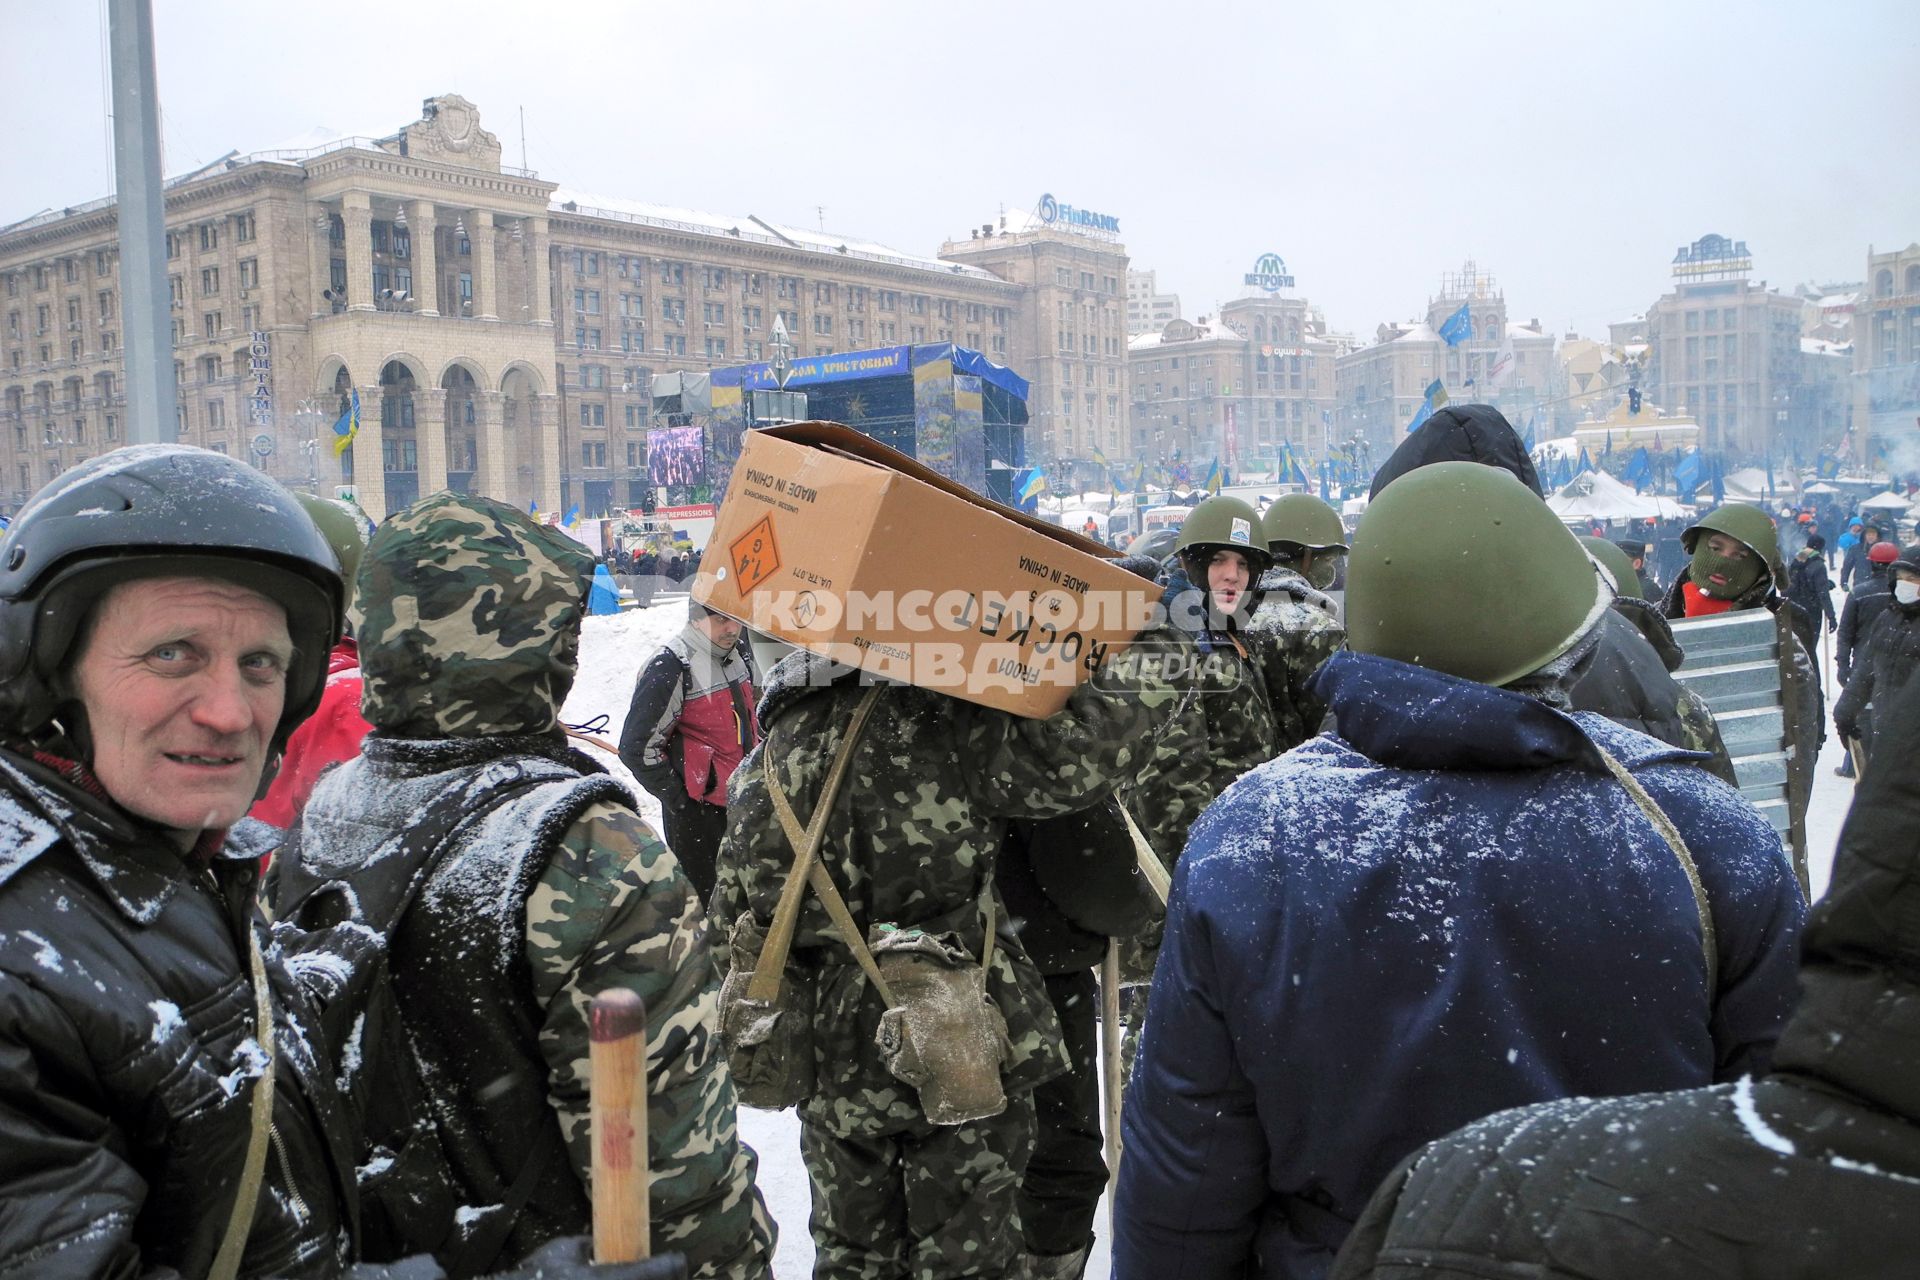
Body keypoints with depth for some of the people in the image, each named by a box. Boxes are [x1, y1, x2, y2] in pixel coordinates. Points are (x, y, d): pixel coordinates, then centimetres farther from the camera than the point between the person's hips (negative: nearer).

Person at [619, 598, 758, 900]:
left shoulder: (740, 654, 4)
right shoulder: (669, 668, -20)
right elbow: (637, 747, -18)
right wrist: (677, 797, -13)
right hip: (696, 809, -7)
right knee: (701, 896, 2)